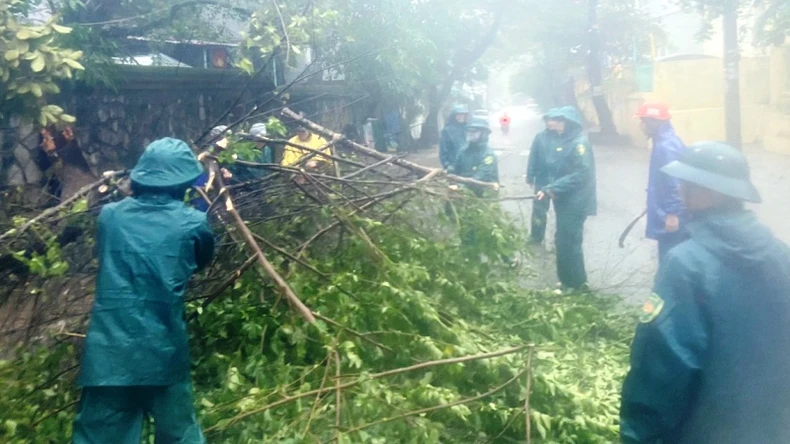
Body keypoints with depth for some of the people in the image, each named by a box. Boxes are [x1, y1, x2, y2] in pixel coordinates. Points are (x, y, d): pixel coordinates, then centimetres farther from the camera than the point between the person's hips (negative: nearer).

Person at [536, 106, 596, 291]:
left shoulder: (580, 143, -14)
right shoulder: (562, 142, 13)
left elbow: (582, 173, -22)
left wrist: (553, 189, -24)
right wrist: (549, 189, 4)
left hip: (575, 203, -9)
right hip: (564, 202, 9)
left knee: (569, 243, -4)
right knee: (562, 242, 14)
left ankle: (576, 284, 9)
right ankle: (567, 281, 26)